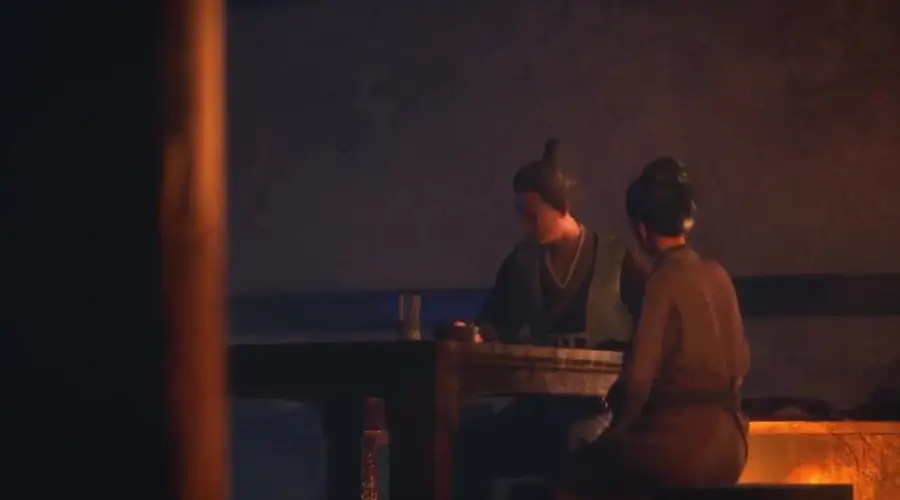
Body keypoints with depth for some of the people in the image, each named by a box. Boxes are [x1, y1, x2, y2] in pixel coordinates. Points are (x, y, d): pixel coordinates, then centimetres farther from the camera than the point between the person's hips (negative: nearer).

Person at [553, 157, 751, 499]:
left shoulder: (663, 282, -13)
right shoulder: (717, 275, 7)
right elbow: (740, 361, 16)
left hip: (678, 443, -7)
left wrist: (618, 430, -1)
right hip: (727, 445, 7)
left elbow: (639, 376, -17)